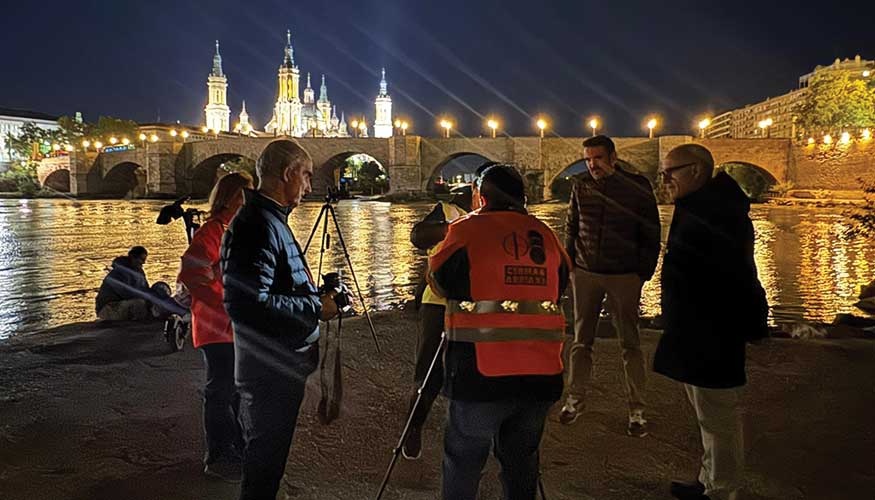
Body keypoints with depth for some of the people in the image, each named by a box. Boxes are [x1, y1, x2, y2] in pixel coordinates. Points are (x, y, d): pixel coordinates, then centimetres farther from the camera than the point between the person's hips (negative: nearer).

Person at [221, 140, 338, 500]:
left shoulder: (270, 219, 13)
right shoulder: (257, 224, -21)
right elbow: (249, 304, -30)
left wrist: (317, 295, 10)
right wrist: (316, 307, -21)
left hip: (283, 364, 10)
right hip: (271, 371, -10)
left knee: (266, 459, 22)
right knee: (265, 462, 4)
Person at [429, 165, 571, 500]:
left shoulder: (467, 229, -3)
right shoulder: (545, 235, 9)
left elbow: (439, 282, 7)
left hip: (482, 373, -4)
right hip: (542, 374, 4)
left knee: (463, 463, 11)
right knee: (521, 461, 19)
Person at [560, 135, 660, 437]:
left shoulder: (637, 186, -4)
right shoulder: (581, 187, 4)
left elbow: (651, 233, -1)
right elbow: (571, 228, 12)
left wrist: (645, 272, -6)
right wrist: (568, 265, 4)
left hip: (624, 276, -2)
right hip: (585, 274, 3)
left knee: (630, 344, 3)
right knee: (582, 340, 9)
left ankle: (637, 410, 11)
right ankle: (575, 399, 20)